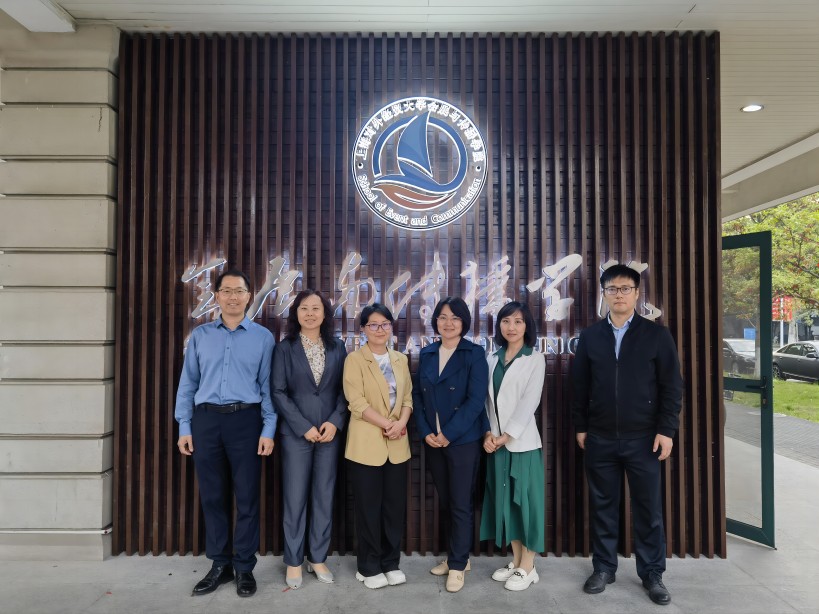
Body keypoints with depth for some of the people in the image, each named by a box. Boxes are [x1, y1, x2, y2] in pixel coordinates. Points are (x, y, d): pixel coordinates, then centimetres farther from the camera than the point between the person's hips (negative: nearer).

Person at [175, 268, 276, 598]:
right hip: (206, 419, 2)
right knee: (212, 496, 11)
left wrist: (268, 429, -5)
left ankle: (244, 568, 21)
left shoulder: (263, 337, 2)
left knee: (246, 497, 5)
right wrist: (184, 426, 3)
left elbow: (268, 386, 1)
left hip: (246, 420, -2)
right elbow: (188, 383, 8)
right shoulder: (199, 335, 7)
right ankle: (220, 565, 27)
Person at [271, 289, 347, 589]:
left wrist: (335, 422, -10)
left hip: (329, 432, 2)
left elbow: (344, 390, 4)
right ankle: (294, 561, 20)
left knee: (324, 497, 9)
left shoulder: (337, 348, 5)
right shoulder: (285, 348, -1)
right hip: (296, 433, -2)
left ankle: (318, 558, 24)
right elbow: (278, 392, -6)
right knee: (295, 498, 4)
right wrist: (304, 427, -12)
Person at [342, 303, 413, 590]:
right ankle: (368, 567, 22)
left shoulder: (400, 359, 10)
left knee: (395, 505, 11)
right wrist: (387, 424, -17)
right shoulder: (354, 360, -5)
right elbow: (357, 402, -13)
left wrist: (401, 423, -9)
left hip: (397, 445, 5)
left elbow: (407, 397, 9)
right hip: (366, 445, -4)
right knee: (369, 507, 5)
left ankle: (391, 563, 27)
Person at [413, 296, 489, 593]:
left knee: (461, 503, 4)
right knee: (444, 501, 15)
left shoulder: (475, 353, -7)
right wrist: (425, 432, -6)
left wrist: (448, 434, -16)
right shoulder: (426, 354, 7)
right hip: (433, 440, 5)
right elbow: (418, 395, 6)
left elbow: (476, 399, -14)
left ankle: (458, 565, 20)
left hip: (463, 439, -4)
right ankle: (457, 555, 33)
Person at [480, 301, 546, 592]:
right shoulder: (492, 358, 9)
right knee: (505, 500, 11)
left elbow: (529, 401, -11)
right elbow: (486, 399, 6)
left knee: (525, 499, 2)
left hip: (522, 441, -4)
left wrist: (506, 435, -14)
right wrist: (488, 433, -6)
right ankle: (515, 560, 25)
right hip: (496, 442, 5)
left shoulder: (535, 359, -3)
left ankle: (528, 567, 15)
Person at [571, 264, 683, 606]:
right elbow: (579, 387, 6)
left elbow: (671, 386, -2)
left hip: (643, 438, -1)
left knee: (648, 509, 9)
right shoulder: (590, 337, 4)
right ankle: (604, 568, 26)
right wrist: (580, 427, 4)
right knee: (603, 506, 11)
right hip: (600, 438, 2)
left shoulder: (657, 335, -1)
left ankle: (652, 574, 25)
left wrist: (666, 430, -8)